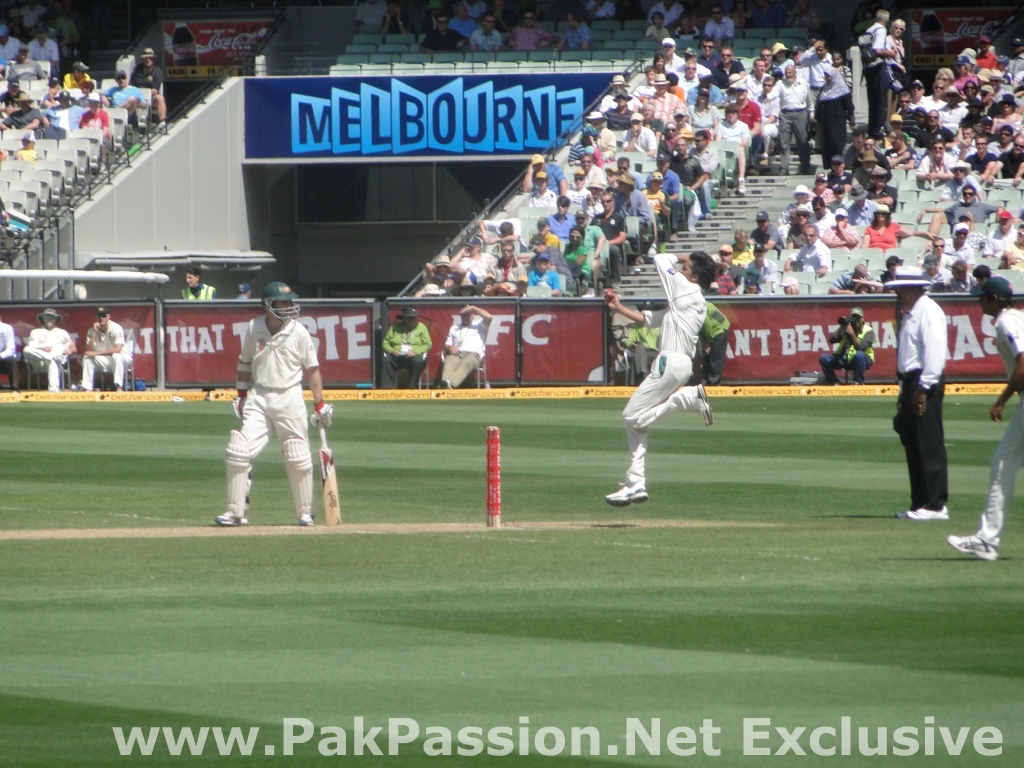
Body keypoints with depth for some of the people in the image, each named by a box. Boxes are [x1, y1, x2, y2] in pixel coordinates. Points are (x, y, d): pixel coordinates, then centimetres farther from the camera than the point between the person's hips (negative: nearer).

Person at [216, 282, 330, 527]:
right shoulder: (254, 328, 0)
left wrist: (320, 405, -2)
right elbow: (245, 363, 13)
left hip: (289, 397, -2)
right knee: (239, 452, -7)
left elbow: (312, 369, -1)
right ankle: (235, 511, -1)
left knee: (298, 459, 1)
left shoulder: (298, 332, -6)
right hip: (259, 396, 2)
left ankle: (306, 512, 15)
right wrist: (241, 395, 12)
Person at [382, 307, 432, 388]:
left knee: (417, 361, -36)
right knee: (385, 359, -30)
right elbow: (385, 343, 9)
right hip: (397, 357, 1)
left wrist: (415, 352, -16)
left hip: (413, 356, -1)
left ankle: (411, 387, -27)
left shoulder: (421, 327, 8)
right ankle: (388, 387, -30)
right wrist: (392, 351, -13)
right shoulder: (395, 328, 11)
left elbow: (427, 344, 1)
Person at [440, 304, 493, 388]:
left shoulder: (479, 325, 21)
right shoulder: (454, 328, 33)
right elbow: (447, 345, 27)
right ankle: (445, 385, -65)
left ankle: (450, 384, -68)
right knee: (448, 364, -36)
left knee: (466, 364, -42)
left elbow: (489, 317, 1)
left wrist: (473, 308, 5)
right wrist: (450, 347, 1)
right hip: (456, 354, 3)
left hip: (473, 354, -3)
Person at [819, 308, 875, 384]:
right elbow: (831, 340, -8)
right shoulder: (846, 327, -1)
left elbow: (860, 347, -25)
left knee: (859, 354, -40)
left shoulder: (868, 331, -12)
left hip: (863, 360, -4)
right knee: (824, 358, -17)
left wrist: (852, 334, -35)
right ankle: (834, 383, -9)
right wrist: (841, 329, -21)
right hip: (845, 358, 4)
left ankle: (858, 382, -26)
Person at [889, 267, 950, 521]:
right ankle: (920, 503, 16)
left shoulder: (929, 311, -12)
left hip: (926, 384, -10)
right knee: (913, 445, 11)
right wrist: (905, 391, 19)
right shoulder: (910, 314, 19)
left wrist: (923, 389, -22)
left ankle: (935, 506, -8)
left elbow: (934, 351, -20)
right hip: (911, 383, 10)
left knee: (930, 446, -9)